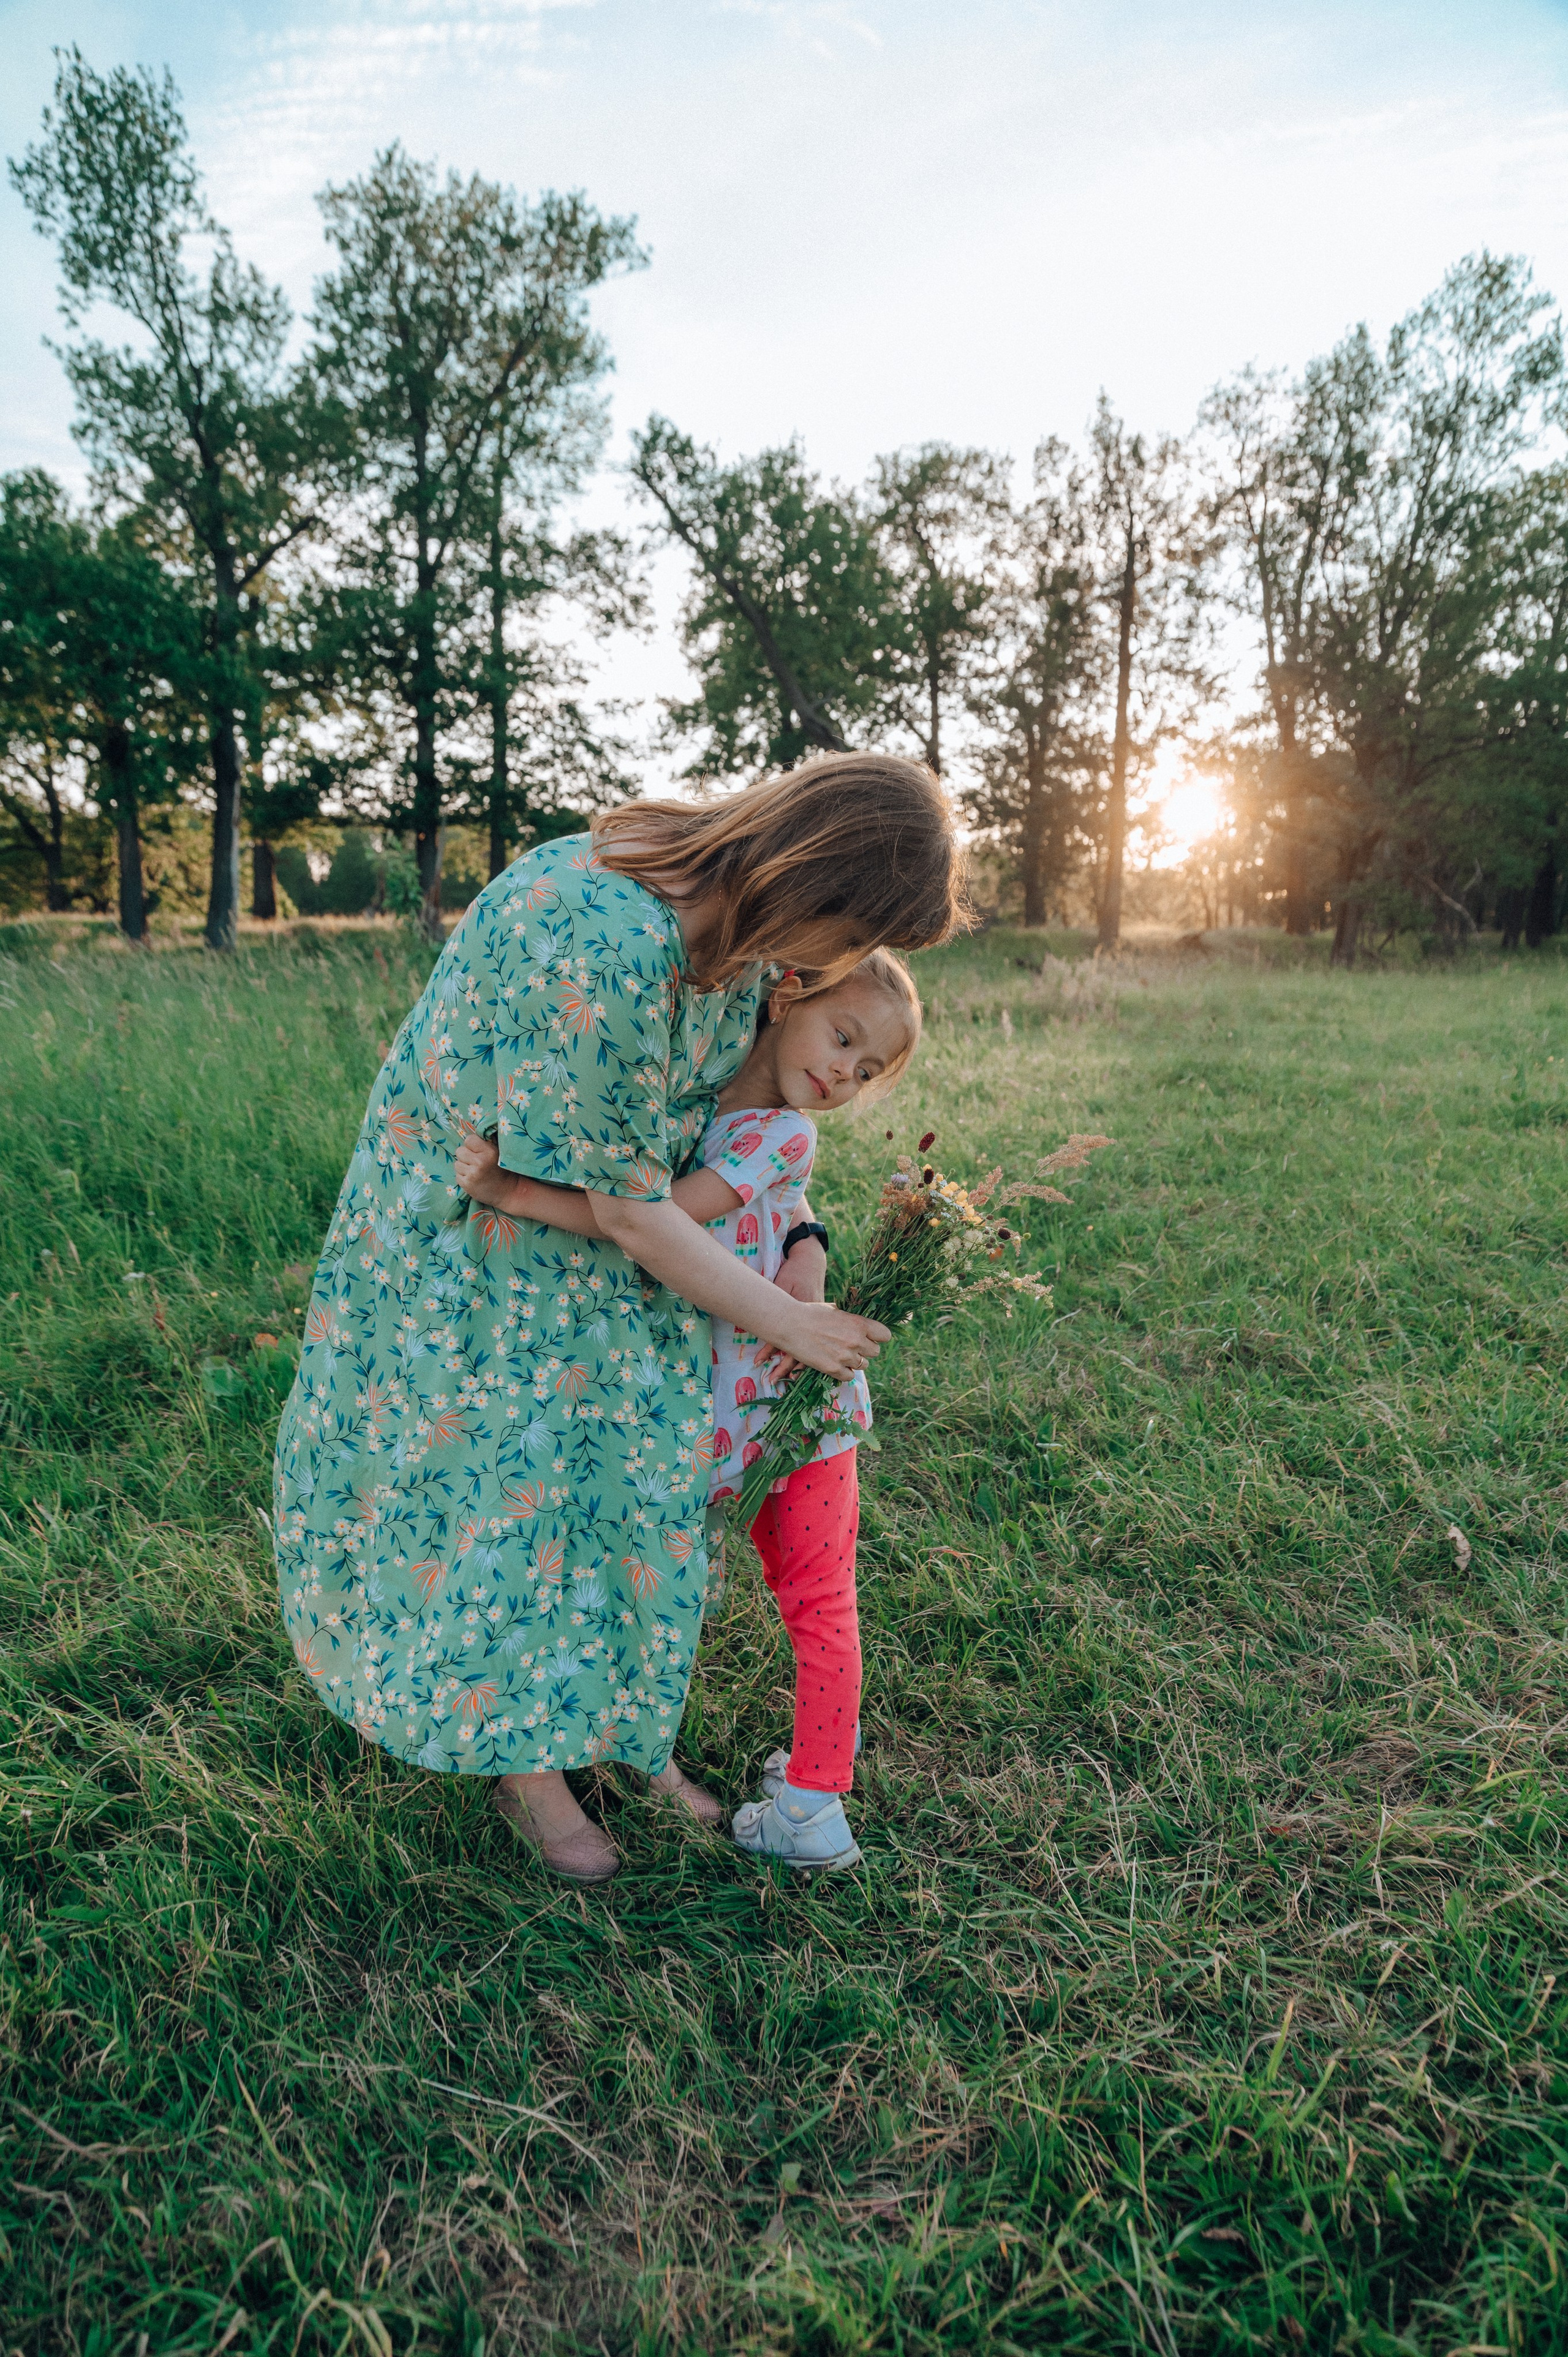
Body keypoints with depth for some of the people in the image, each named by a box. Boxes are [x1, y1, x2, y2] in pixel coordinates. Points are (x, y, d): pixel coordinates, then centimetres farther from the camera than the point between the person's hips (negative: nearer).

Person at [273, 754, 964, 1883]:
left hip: (603, 1216, 7)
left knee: (636, 1467, 10)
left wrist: (797, 1234, -5)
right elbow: (629, 1206, -29)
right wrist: (784, 1322, -16)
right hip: (470, 1228, -7)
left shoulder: (740, 918, -13)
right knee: (502, 1480, 3)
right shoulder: (599, 950, -39)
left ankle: (634, 1733, 28)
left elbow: (752, 1087, 6)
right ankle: (521, 1759, 25)